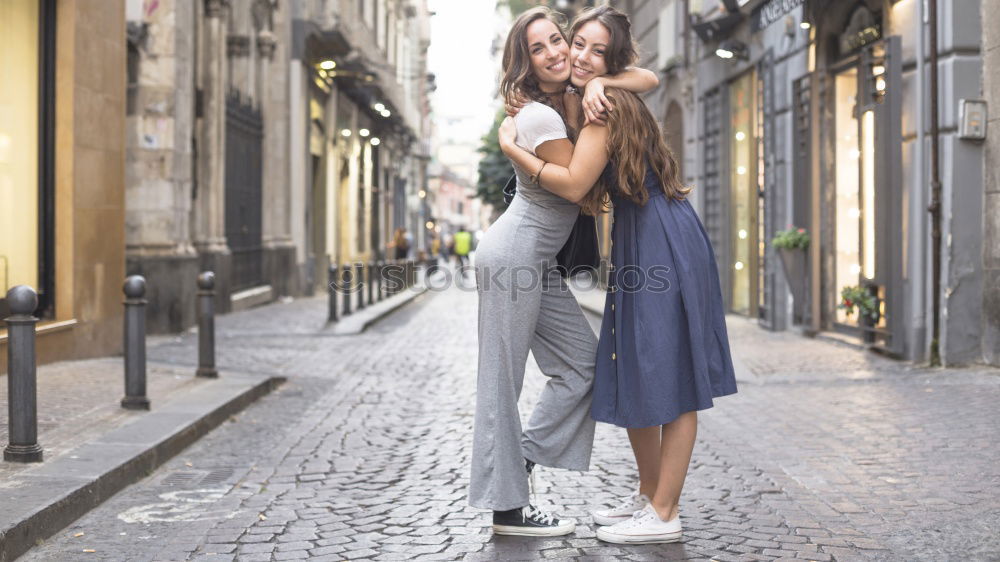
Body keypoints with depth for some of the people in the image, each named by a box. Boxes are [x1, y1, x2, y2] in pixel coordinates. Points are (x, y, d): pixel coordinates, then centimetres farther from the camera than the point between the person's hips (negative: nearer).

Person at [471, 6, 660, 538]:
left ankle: (518, 468, 16)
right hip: (515, 252, -10)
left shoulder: (572, 99, 11)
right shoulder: (540, 116, -16)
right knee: (503, 380, -3)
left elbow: (647, 79, 10)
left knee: (582, 360, 11)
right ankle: (507, 508, 3)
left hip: (538, 261, 10)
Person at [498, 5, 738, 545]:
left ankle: (663, 515, 0)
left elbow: (575, 184, -20)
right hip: (639, 243, 10)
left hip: (665, 244, -10)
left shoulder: (607, 105, -14)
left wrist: (512, 147, -12)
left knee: (667, 379, -5)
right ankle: (647, 494, 26)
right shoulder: (608, 101, 16)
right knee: (631, 376, 15)